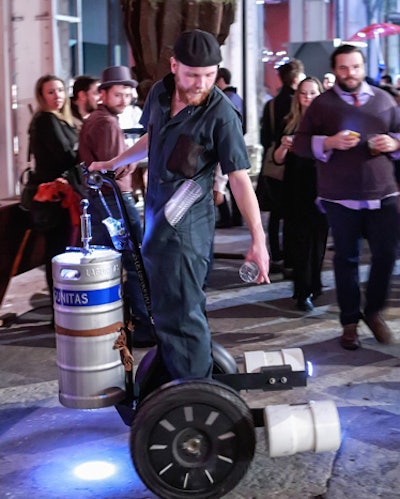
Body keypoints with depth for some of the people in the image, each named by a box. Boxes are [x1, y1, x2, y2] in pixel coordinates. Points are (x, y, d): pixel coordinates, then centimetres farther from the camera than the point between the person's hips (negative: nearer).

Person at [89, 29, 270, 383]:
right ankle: (173, 376, 35)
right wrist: (113, 163, 32)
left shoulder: (221, 113, -18)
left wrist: (258, 238, -25)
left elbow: (240, 178, -20)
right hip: (156, 215, 7)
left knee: (178, 314, -8)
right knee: (176, 306, 20)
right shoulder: (160, 93, 2)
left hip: (187, 224, -7)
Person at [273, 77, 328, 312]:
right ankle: (304, 292, 0)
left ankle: (312, 286, 22)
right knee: (303, 240, -3)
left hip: (321, 190, 0)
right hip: (296, 192, 0)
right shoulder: (289, 123, 5)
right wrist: (284, 146, -15)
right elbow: (278, 160, 5)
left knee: (318, 239, 5)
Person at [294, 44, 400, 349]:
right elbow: (301, 144, 0)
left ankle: (373, 311, 23)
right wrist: (329, 143, -18)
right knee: (346, 259, 6)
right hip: (341, 197, -2)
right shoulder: (322, 104, 3)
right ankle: (350, 322, 18)